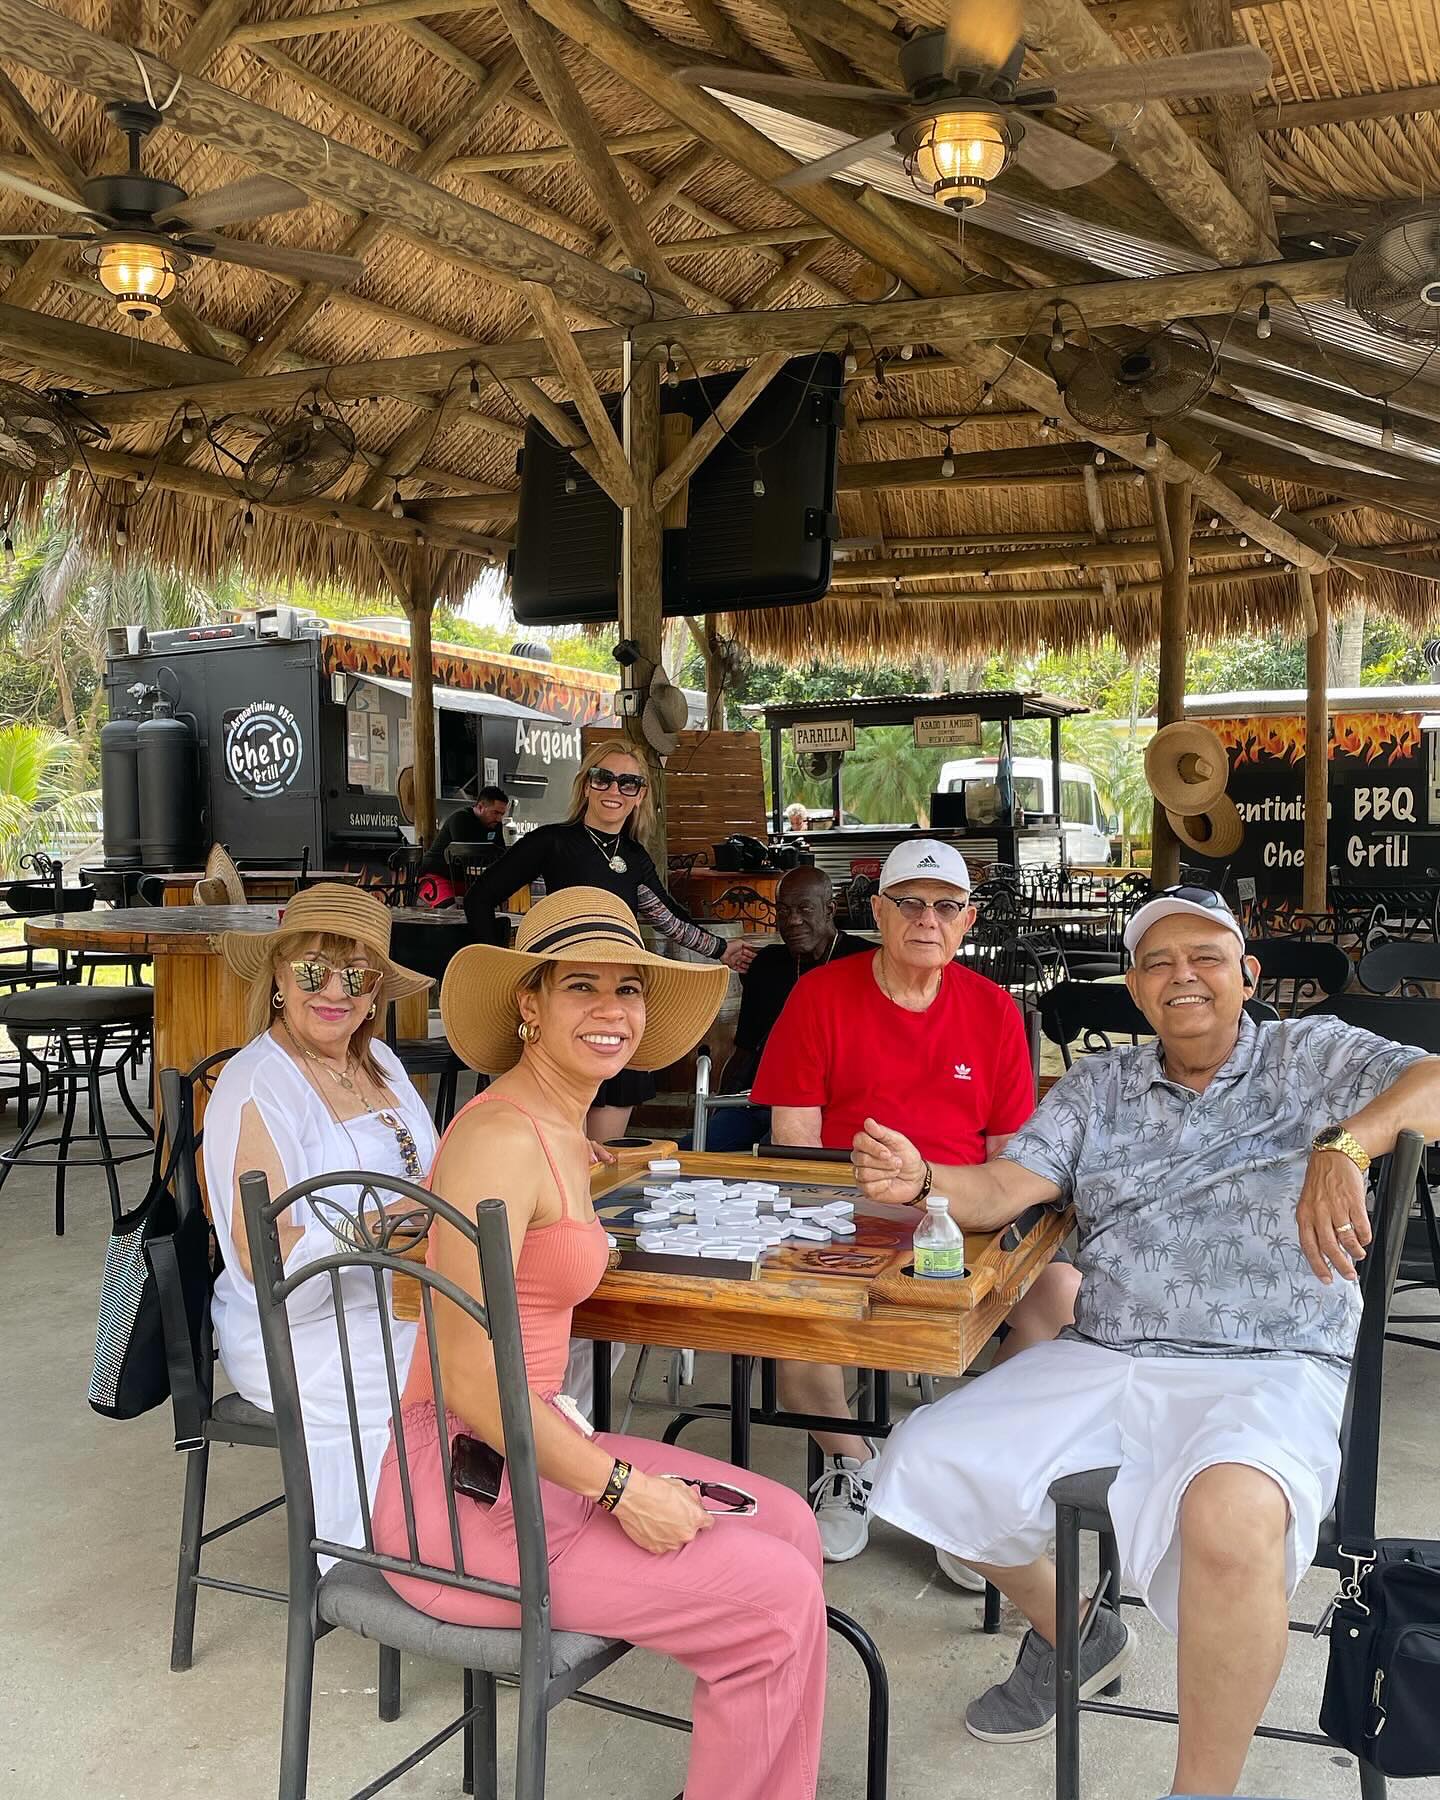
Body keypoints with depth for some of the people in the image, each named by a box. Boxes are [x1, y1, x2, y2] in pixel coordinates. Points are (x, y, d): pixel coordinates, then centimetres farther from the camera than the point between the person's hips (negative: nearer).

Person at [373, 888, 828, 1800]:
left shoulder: (562, 1131, 9)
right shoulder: (501, 1138, -21)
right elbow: (465, 1377, -23)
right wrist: (619, 1487, -18)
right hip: (466, 1490, -9)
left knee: (788, 1523, 9)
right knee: (777, 1600, -7)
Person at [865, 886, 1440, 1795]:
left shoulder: (1308, 1055, 7)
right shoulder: (1099, 1087, 16)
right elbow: (1003, 1189, 5)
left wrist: (1346, 1145, -28)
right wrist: (919, 1180, -17)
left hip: (1268, 1370, -5)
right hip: (1104, 1361, 5)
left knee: (1232, 1511, -37)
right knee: (926, 1462, -4)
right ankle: (1071, 1633, 24)